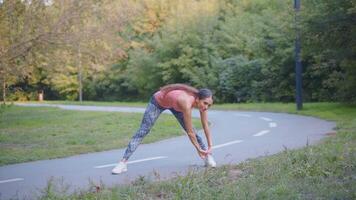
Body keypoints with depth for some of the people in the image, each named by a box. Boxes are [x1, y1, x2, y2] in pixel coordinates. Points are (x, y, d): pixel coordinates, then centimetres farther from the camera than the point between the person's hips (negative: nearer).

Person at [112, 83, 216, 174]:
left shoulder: (202, 100, -25)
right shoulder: (187, 103, -44)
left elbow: (206, 125, -12)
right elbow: (190, 133, -35)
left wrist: (210, 146, -12)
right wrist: (199, 149, -25)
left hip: (174, 103, 6)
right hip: (158, 101, -6)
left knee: (190, 129, 1)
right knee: (142, 132, -10)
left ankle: (208, 156, 15)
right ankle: (123, 162, -10)